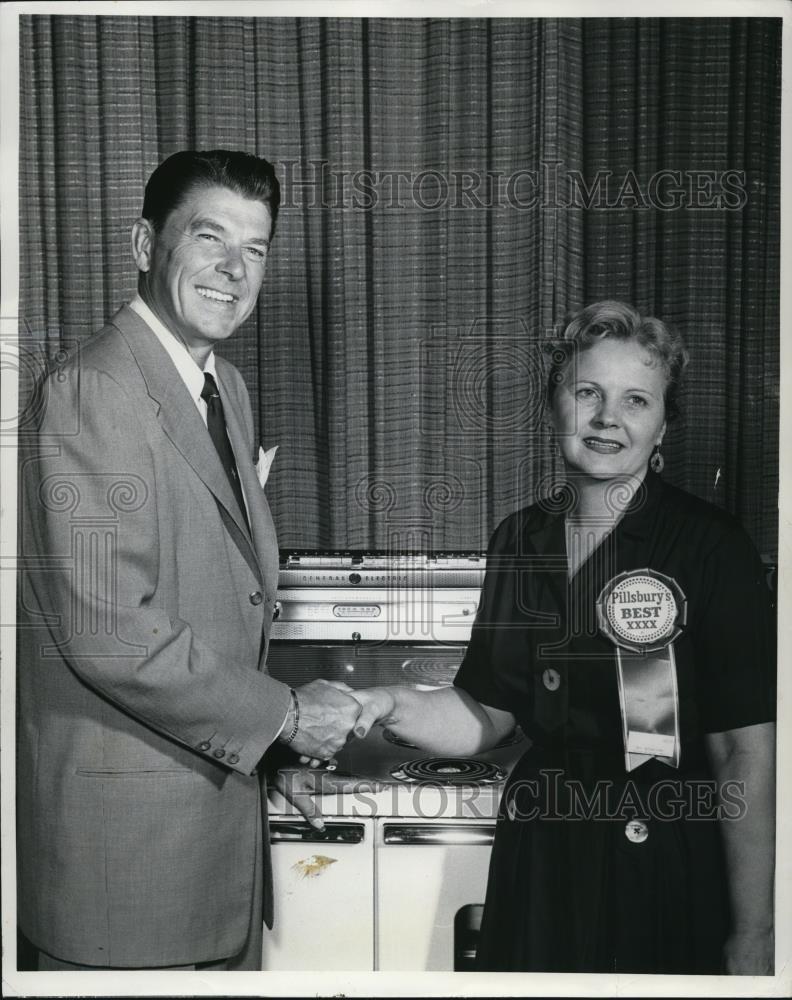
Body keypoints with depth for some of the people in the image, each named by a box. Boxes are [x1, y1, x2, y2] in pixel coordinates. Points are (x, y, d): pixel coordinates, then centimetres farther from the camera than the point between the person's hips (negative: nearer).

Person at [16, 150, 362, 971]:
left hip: (221, 786, 9)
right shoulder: (92, 390, -18)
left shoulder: (225, 386, 13)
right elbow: (108, 631, -24)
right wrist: (281, 715, -15)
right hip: (126, 822, -9)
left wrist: (295, 707, 5)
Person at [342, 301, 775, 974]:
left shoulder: (710, 546, -13)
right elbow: (486, 715, 9)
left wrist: (753, 940, -15)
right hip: (540, 867, 5)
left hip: (668, 875, -4)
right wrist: (392, 706, -10)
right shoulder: (520, 541, 3)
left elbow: (745, 752, -14)